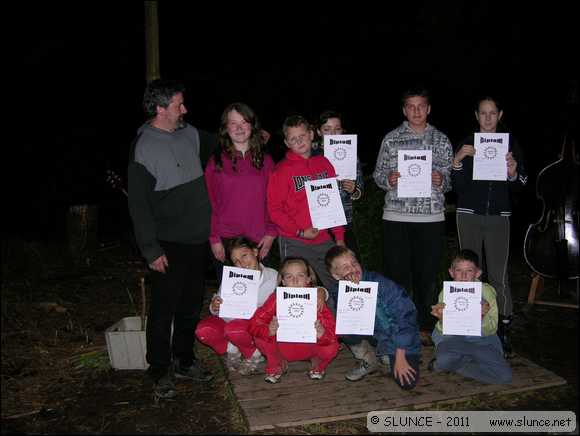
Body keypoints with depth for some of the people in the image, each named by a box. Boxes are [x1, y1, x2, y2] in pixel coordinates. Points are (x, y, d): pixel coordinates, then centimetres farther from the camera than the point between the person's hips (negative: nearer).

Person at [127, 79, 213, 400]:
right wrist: (151, 250, -14)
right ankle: (160, 371, 21)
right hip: (169, 244, -6)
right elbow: (138, 204, -13)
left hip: (198, 239, 6)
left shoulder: (190, 134, 6)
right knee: (164, 308, 4)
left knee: (192, 304, 16)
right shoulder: (145, 147, -12)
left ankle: (184, 361, 32)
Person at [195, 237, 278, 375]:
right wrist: (214, 308, -23)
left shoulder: (273, 276, -9)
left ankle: (254, 354, -1)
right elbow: (221, 310, 0)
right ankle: (232, 349, 7)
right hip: (231, 320, 3)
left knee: (234, 329, -34)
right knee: (203, 330, -24)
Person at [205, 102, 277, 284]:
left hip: (259, 241, 1)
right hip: (225, 242, -1)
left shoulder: (265, 160, 8)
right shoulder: (216, 161, 3)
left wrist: (271, 233, -1)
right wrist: (214, 239, -4)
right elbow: (209, 203, 1)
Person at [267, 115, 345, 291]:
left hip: (325, 241, 5)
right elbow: (274, 209, -7)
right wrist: (299, 232, -15)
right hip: (295, 245, -4)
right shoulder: (282, 170, -5)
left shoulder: (324, 163, 9)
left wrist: (339, 237, 10)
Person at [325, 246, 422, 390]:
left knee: (407, 383, -19)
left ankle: (388, 357, 14)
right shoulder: (338, 292, -11)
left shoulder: (381, 284, -23)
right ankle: (368, 361, 2)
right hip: (374, 336, 3)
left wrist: (400, 358, -19)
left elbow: (405, 316, -20)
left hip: (401, 342, -3)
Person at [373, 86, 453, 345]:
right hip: (396, 217, -1)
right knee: (396, 275, 2)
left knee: (427, 275, 6)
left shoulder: (441, 140, 10)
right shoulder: (391, 139, 7)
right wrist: (387, 179, -13)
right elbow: (378, 173, 8)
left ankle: (424, 328, 20)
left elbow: (451, 180, 11)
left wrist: (441, 180, -11)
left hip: (431, 217, 1)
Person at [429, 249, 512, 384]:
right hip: (453, 338, -2)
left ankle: (454, 365, -3)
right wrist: (442, 319, -27)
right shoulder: (446, 293, -5)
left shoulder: (487, 291, -6)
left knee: (505, 375, -19)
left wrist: (482, 317, -29)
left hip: (481, 339, 2)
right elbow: (444, 331, -4)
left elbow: (491, 330, -7)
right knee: (444, 359, -35)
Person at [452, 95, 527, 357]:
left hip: (498, 217, 0)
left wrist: (513, 173, -15)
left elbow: (520, 188, 6)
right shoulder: (467, 144, 4)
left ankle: (503, 330, 5)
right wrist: (457, 162, -16)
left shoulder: (510, 144, 6)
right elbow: (458, 187, 0)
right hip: (469, 215, 0)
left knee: (499, 276, -5)